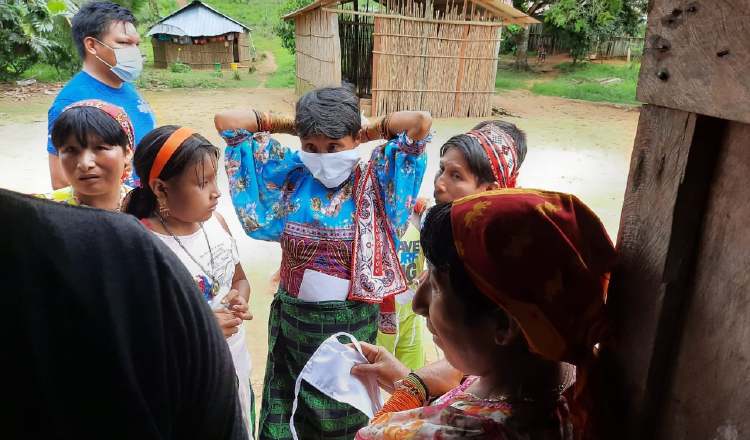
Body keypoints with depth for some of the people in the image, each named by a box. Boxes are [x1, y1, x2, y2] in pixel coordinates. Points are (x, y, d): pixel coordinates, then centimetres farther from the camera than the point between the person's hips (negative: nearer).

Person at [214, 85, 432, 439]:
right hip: (294, 318, 2)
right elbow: (227, 121, -3)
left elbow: (421, 121, -19)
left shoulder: (373, 181, -8)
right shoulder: (291, 176, -3)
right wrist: (291, 126, -2)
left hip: (351, 323, -2)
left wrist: (370, 131, -6)